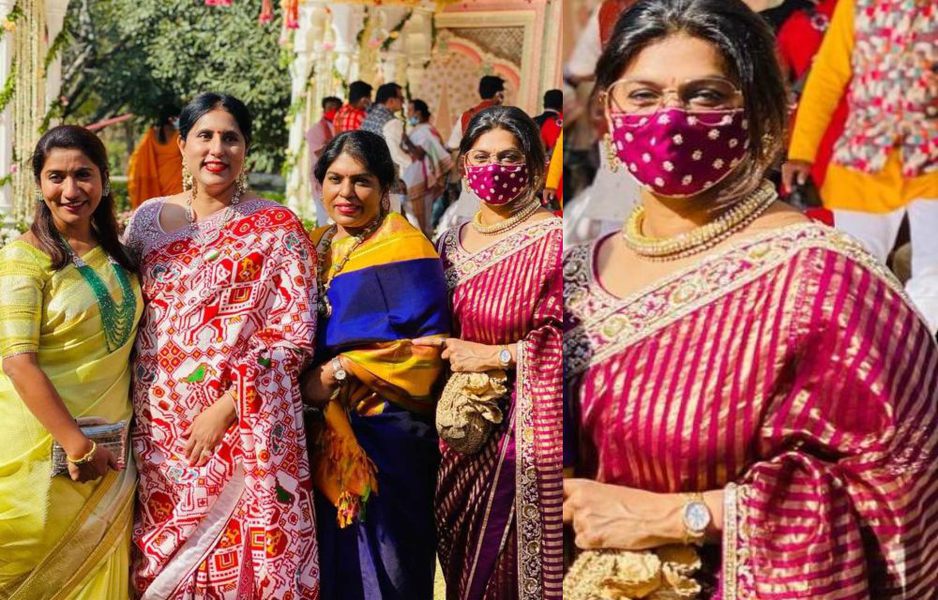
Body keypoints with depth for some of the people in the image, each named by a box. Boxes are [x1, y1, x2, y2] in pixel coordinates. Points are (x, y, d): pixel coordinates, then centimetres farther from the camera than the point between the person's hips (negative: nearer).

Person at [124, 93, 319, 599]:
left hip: (247, 430, -3)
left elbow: (294, 335, -7)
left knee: (239, 556, 2)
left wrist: (226, 407, -14)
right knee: (161, 559, 11)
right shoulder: (147, 219, 9)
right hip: (159, 430, 4)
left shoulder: (277, 227, -3)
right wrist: (131, 415, 5)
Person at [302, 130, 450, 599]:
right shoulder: (318, 247, 11)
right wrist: (308, 378, -2)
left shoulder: (405, 248, -9)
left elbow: (427, 345, -16)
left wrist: (339, 373, -17)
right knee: (334, 555, 12)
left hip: (384, 433, -6)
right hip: (326, 436, 6)